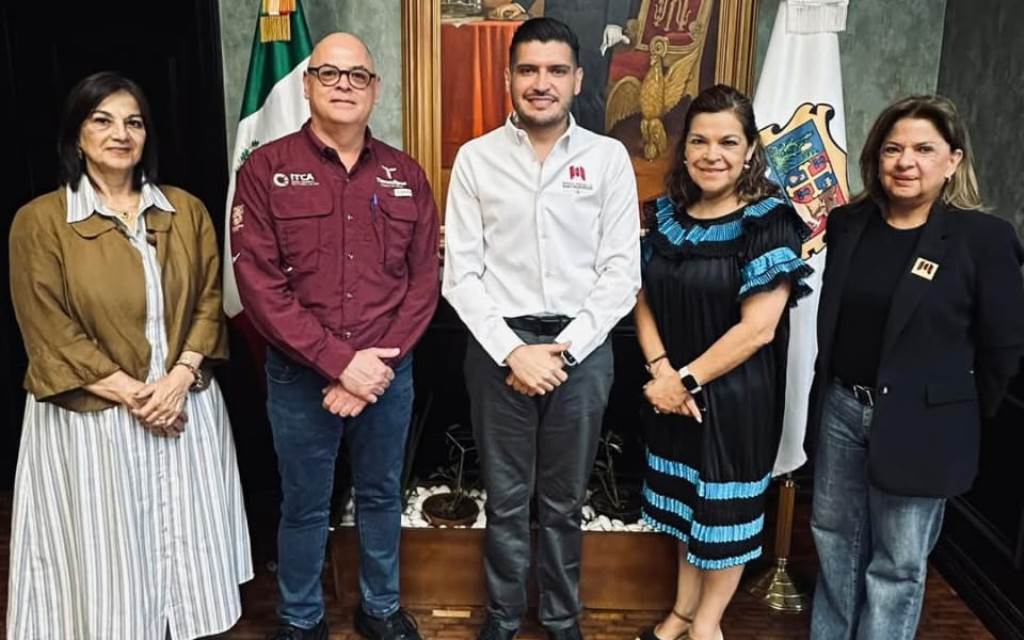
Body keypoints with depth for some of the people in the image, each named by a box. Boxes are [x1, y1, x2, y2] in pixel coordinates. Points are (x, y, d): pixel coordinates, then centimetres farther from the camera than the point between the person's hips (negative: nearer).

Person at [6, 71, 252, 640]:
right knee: (107, 560, 8)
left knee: (187, 545, 12)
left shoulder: (186, 210, 6)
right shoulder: (40, 220, -5)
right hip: (92, 418, -3)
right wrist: (131, 394, -14)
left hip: (186, 405, 3)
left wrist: (180, 377, -11)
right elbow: (51, 333, -9)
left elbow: (209, 300, 3)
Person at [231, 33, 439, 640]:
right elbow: (259, 283, -12)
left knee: (382, 497, 17)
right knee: (305, 507, 13)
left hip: (389, 372, 3)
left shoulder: (406, 174, 4)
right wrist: (339, 362, -17)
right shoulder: (266, 169, -5)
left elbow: (424, 278, 1)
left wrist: (379, 365, -10)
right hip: (301, 374, -2)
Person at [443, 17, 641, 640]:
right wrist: (513, 351, -12)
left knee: (565, 502, 15)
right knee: (506, 499, 14)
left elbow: (622, 272, -3)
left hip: (582, 348, 0)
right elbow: (461, 273, -2)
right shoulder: (476, 158, 0)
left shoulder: (609, 157, 0)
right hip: (499, 345, 0)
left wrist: (563, 349, -11)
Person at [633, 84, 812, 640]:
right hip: (674, 392, 5)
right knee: (686, 500, 20)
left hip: (736, 394, -5)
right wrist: (661, 369, -12)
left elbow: (758, 328, -21)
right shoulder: (666, 214, 1)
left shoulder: (769, 222, -16)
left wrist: (688, 379, -16)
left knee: (727, 508, 11)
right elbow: (645, 300, 3)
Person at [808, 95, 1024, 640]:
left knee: (897, 564, 8)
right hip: (841, 408, 5)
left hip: (919, 425, -5)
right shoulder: (847, 223, 2)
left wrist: (962, 416, 2)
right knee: (834, 538, 19)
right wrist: (834, 393, 8)